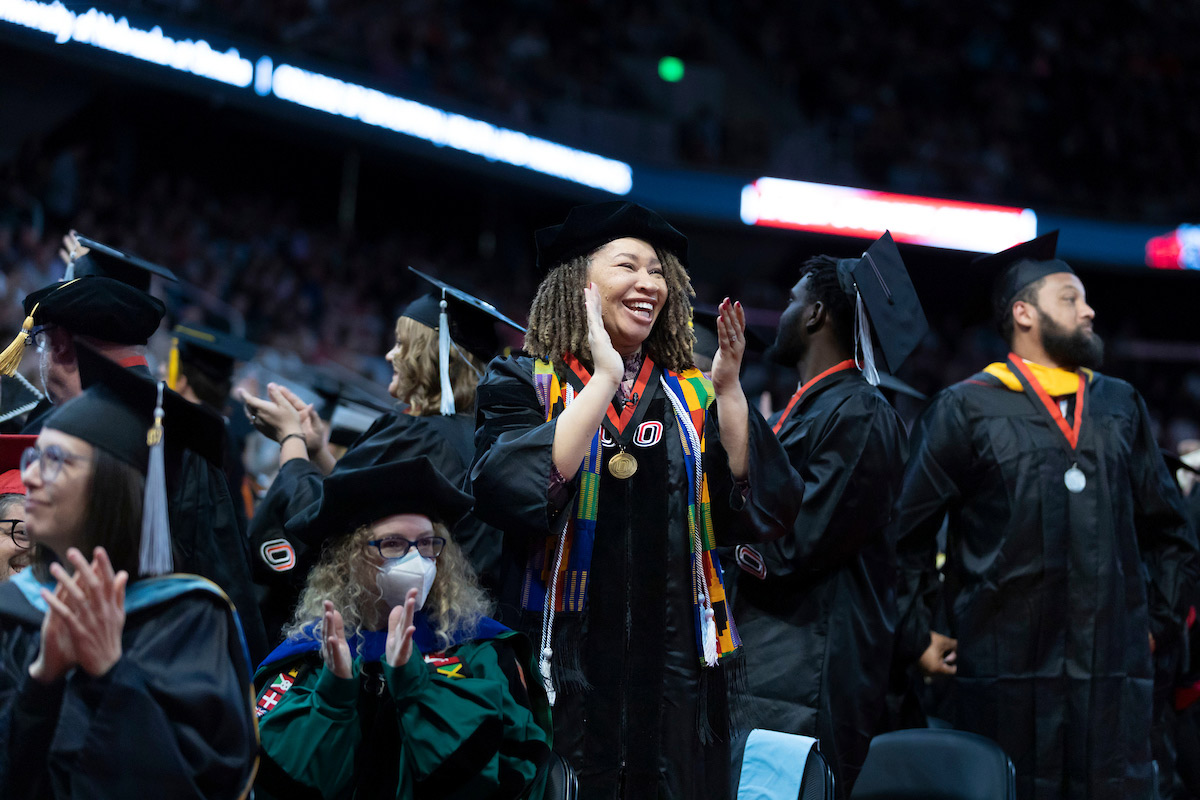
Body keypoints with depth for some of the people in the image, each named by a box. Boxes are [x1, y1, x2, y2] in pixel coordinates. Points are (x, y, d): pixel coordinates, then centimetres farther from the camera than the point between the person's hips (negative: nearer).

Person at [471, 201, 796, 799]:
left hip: (676, 667, 3)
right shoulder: (523, 384, 1)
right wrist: (604, 380, -18)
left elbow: (751, 509, -2)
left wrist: (728, 389, -10)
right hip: (565, 659, -3)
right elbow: (512, 493, -18)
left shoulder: (691, 397, 10)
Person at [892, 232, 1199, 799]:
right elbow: (905, 532, 2)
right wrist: (915, 637, 0)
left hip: (1113, 668, 4)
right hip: (1006, 668, -3)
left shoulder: (1121, 406, 14)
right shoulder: (966, 410, 2)